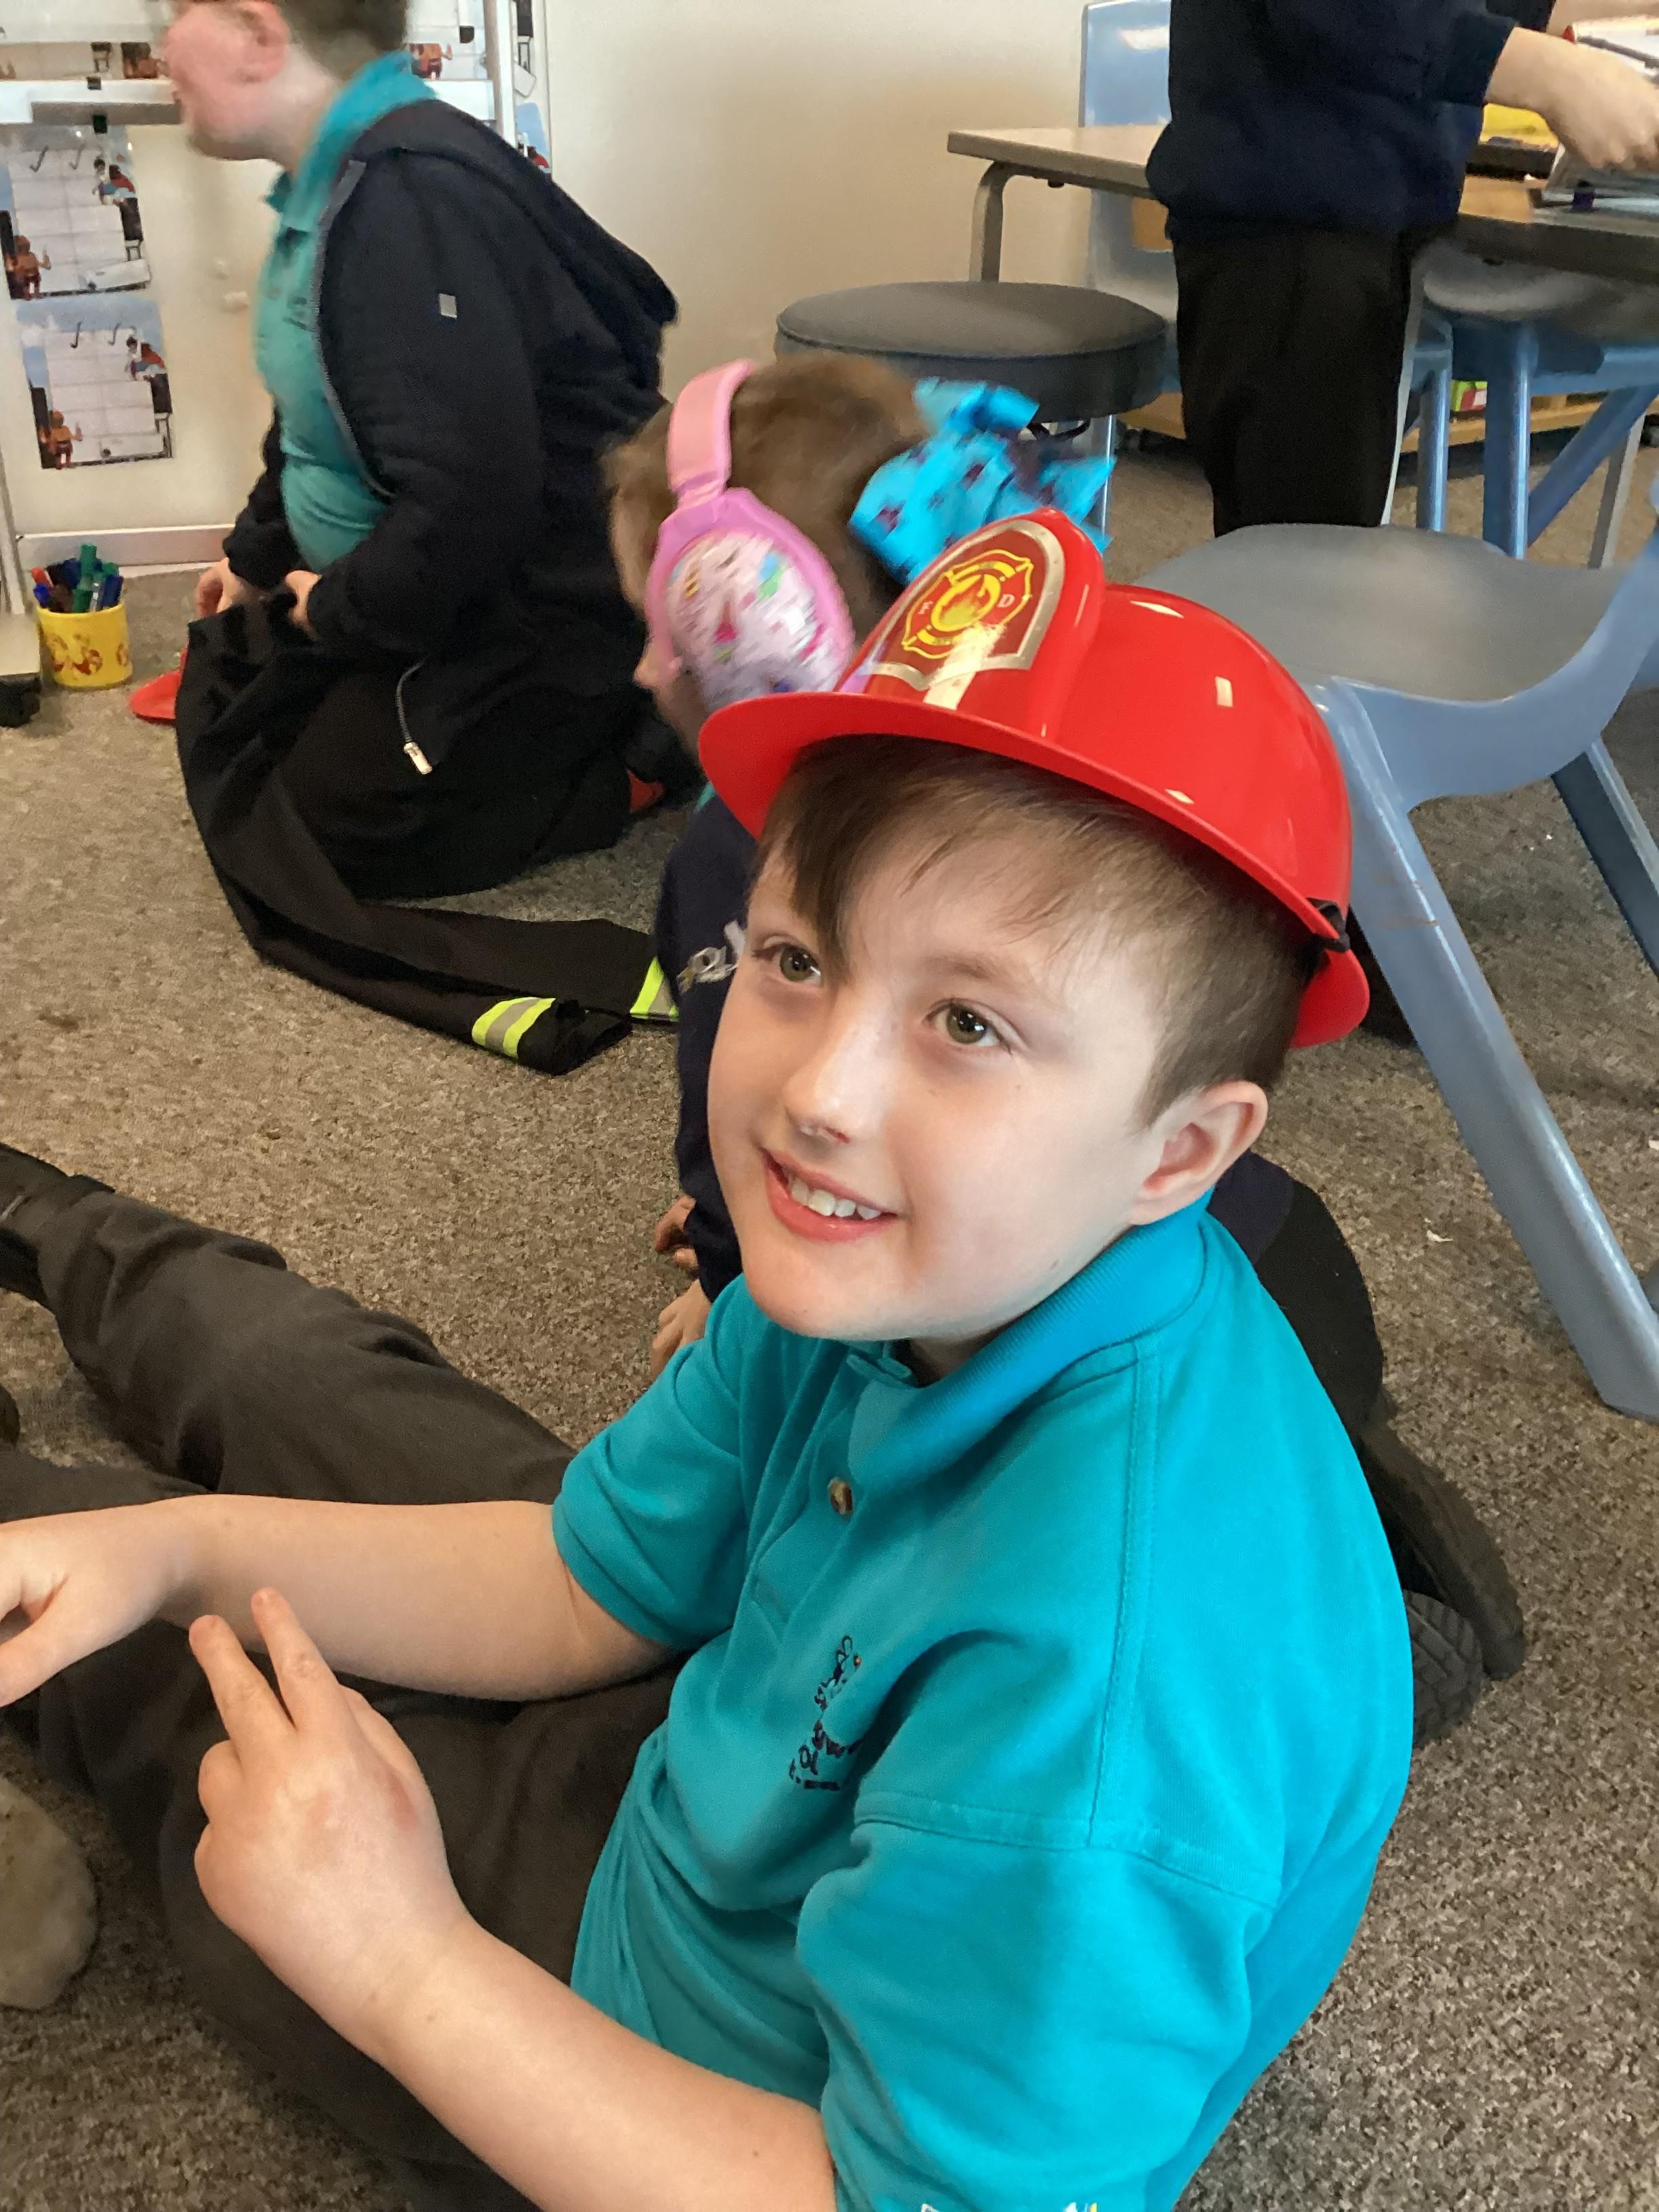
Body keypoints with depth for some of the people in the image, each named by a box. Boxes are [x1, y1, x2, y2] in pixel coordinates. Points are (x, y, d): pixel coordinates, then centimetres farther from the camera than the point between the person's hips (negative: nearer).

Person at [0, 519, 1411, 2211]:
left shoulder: (1090, 1681, -44)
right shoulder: (902, 1271, -20)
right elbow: (583, 1588, -7)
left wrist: (399, 1965, -33)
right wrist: (175, 1543, -16)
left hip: (713, 2061, -5)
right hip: (748, 1787, 5)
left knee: (178, 1696, 10)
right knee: (297, 1387, 19)